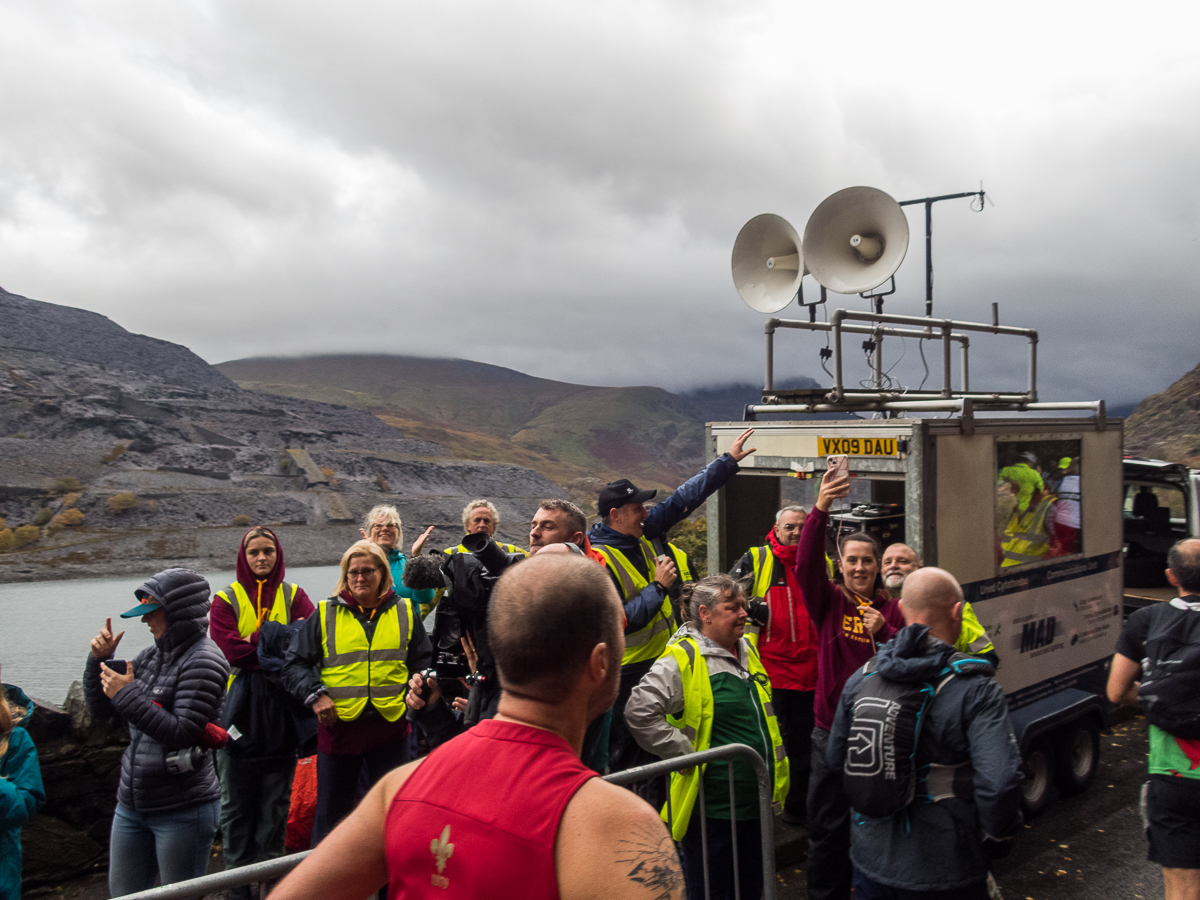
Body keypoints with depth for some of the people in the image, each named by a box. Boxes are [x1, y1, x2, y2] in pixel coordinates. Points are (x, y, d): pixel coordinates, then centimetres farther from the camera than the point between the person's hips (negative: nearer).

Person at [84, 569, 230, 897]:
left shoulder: (203, 661, -14)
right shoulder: (151, 657, 8)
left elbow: (182, 733, -21)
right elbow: (100, 710, 15)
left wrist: (127, 695, -19)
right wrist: (100, 660, 1)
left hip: (182, 811, -8)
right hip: (132, 805, 8)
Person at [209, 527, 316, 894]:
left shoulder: (293, 595, 6)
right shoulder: (226, 599, 3)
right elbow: (228, 650, -13)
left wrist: (255, 643, -18)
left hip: (281, 709, 1)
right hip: (239, 711, -1)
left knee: (276, 800, 9)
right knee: (236, 802, 7)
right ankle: (238, 880, 19)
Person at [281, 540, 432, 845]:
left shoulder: (405, 612, 7)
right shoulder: (324, 614, 3)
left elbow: (423, 663, 11)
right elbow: (295, 664, 5)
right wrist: (314, 695, -9)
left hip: (391, 725, 1)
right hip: (338, 725, -1)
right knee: (331, 811, 10)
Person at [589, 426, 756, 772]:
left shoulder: (644, 532, 2)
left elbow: (684, 498, 8)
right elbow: (620, 622, -25)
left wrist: (728, 461, 9)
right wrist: (658, 587, -21)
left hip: (661, 659, 8)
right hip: (627, 673, -8)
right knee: (625, 755, 1)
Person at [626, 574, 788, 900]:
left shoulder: (747, 650, 9)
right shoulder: (682, 659, -18)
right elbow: (639, 711, -27)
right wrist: (687, 753, -21)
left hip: (756, 800, 8)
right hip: (711, 806, -8)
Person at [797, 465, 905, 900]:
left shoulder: (892, 609, 3)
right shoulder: (829, 601, -2)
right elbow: (807, 564, -21)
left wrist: (884, 632, -19)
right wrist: (820, 510, -36)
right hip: (832, 731, -1)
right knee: (828, 827, 8)